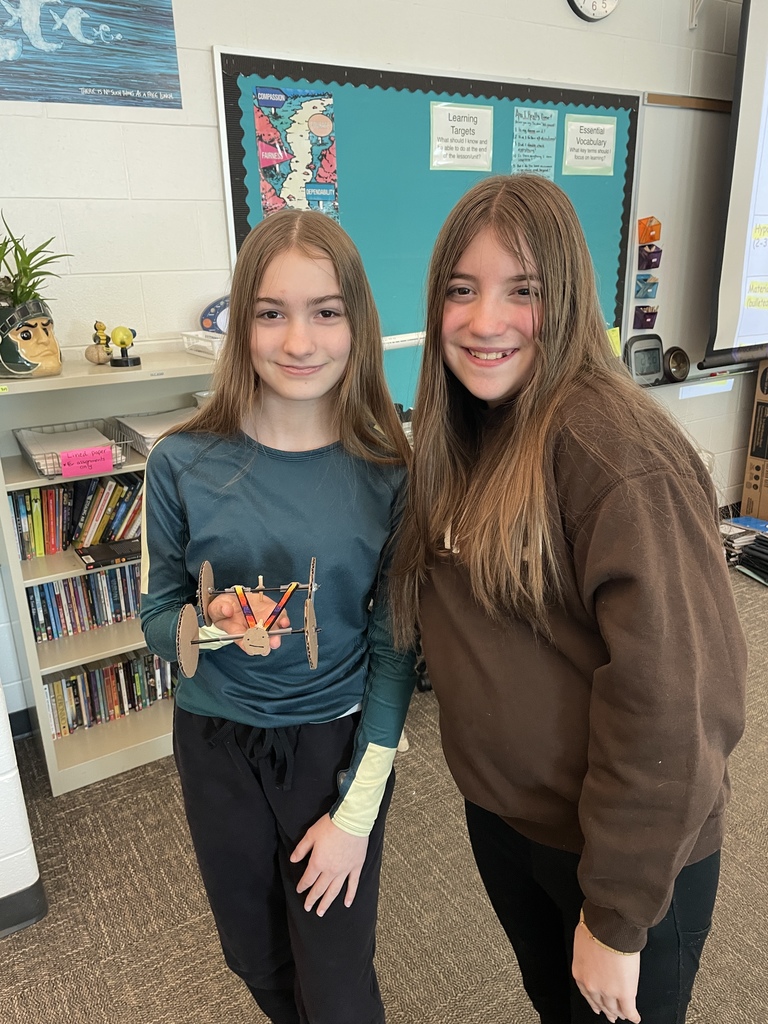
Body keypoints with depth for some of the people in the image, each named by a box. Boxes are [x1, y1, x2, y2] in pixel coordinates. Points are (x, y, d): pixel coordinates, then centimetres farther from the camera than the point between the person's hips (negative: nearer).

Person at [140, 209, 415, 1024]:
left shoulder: (387, 473, -15)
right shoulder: (183, 464, -13)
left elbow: (393, 650, -9)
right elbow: (157, 616, -3)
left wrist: (356, 810, -9)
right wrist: (214, 626, -26)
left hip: (338, 743, -1)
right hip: (218, 745, 2)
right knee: (255, 959, 25)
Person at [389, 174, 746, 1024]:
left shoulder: (611, 445, -26)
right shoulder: (457, 434, -2)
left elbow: (668, 693, -26)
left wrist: (619, 914, -18)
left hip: (626, 850, -6)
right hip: (498, 811, 6)